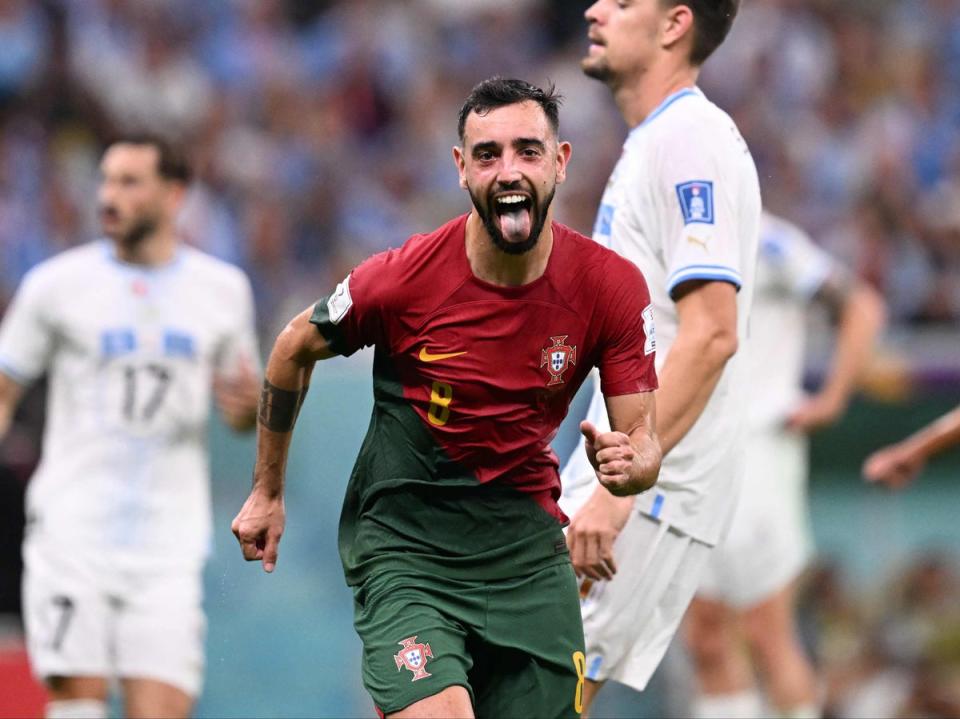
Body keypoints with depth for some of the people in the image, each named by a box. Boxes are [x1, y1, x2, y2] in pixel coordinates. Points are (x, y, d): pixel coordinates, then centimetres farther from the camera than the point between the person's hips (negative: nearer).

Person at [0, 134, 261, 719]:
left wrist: (251, 405, -5)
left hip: (169, 547, 1)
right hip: (72, 533, -1)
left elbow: (244, 414, 18)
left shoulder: (223, 290, 9)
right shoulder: (57, 283, 3)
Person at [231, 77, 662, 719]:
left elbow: (643, 436, -2)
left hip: (527, 542, 3)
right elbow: (294, 351, 4)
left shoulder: (612, 286, -9)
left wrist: (631, 463, -27)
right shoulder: (403, 278, -15)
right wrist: (268, 492, 12)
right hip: (402, 540, -3)